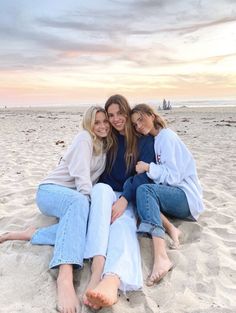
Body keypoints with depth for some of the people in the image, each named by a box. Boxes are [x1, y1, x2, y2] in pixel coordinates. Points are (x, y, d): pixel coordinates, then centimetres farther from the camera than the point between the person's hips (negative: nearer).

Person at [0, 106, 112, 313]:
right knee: (80, 202, -42)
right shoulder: (85, 138, -8)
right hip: (51, 190, -6)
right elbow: (81, 175, -19)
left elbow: (97, 178, 13)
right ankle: (65, 277, -54)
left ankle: (34, 234, -18)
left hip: (75, 198, 6)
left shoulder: (106, 145, 15)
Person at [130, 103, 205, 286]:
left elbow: (173, 176, -15)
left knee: (144, 190, -34)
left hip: (186, 197, -9)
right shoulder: (155, 139, 19)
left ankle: (161, 257, -46)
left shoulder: (166, 136, -9)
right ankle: (168, 227, -15)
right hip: (172, 194, 9)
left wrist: (148, 167, -12)